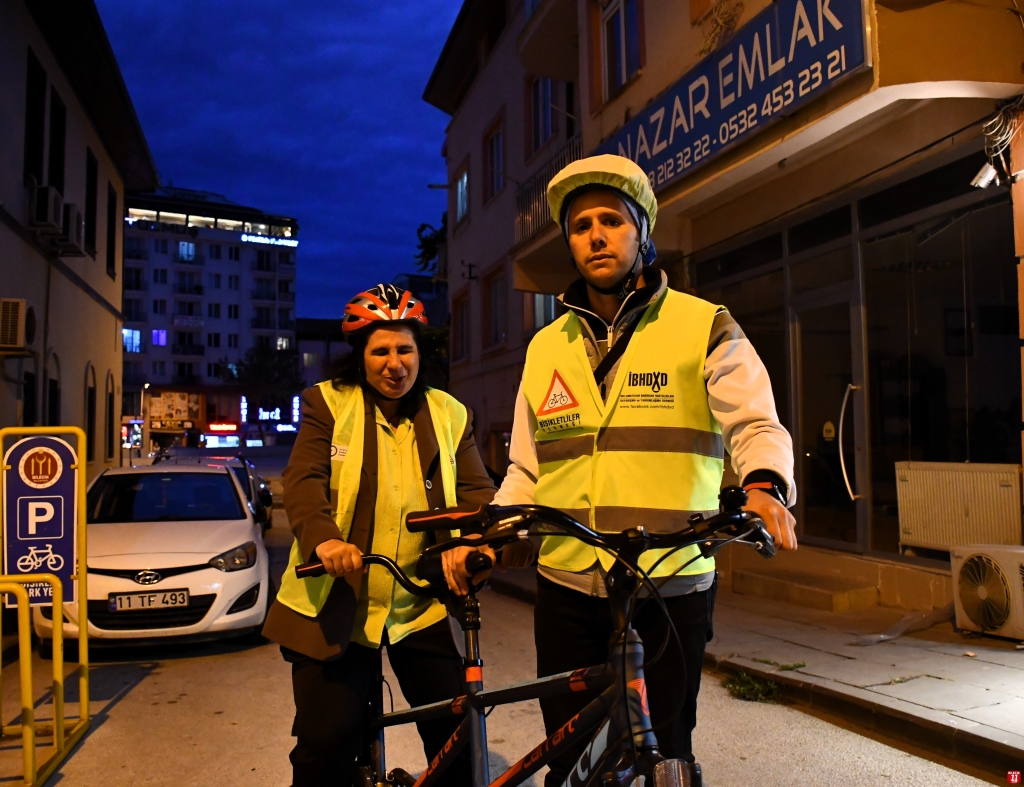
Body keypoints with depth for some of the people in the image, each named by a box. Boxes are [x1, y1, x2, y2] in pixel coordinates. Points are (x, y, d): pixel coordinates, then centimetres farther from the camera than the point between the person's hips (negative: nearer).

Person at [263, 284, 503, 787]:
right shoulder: (328, 404, 0)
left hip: (424, 608, 2)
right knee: (326, 743, -1)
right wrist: (324, 538, -33)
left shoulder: (450, 415, 7)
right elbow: (304, 480, -12)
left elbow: (475, 490, -2)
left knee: (458, 734, 4)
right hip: (336, 606, -2)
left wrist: (469, 541, -25)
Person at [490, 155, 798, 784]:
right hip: (567, 594, 3)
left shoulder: (705, 327, 2)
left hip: (670, 589, -3)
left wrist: (766, 485, -28)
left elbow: (756, 424, -7)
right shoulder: (546, 347, 13)